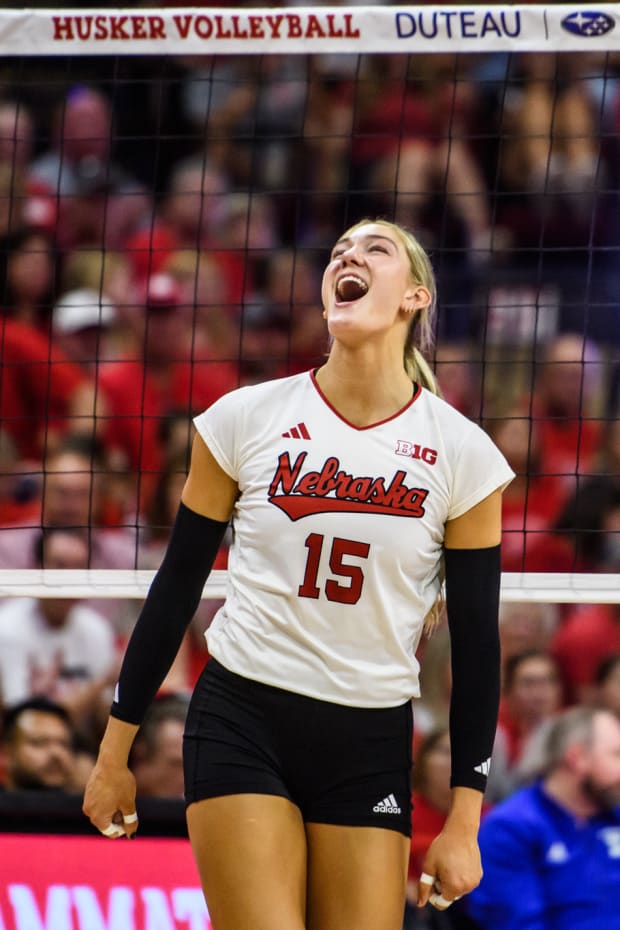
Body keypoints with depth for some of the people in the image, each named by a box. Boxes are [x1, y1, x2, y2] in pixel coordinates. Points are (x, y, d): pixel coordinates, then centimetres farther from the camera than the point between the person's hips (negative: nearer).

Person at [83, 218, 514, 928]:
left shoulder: (462, 454, -1)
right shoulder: (245, 419, -1)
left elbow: (475, 642, 3)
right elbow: (175, 588, 7)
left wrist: (463, 821, 2)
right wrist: (114, 751, 8)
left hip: (371, 744, 1)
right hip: (242, 718, -1)